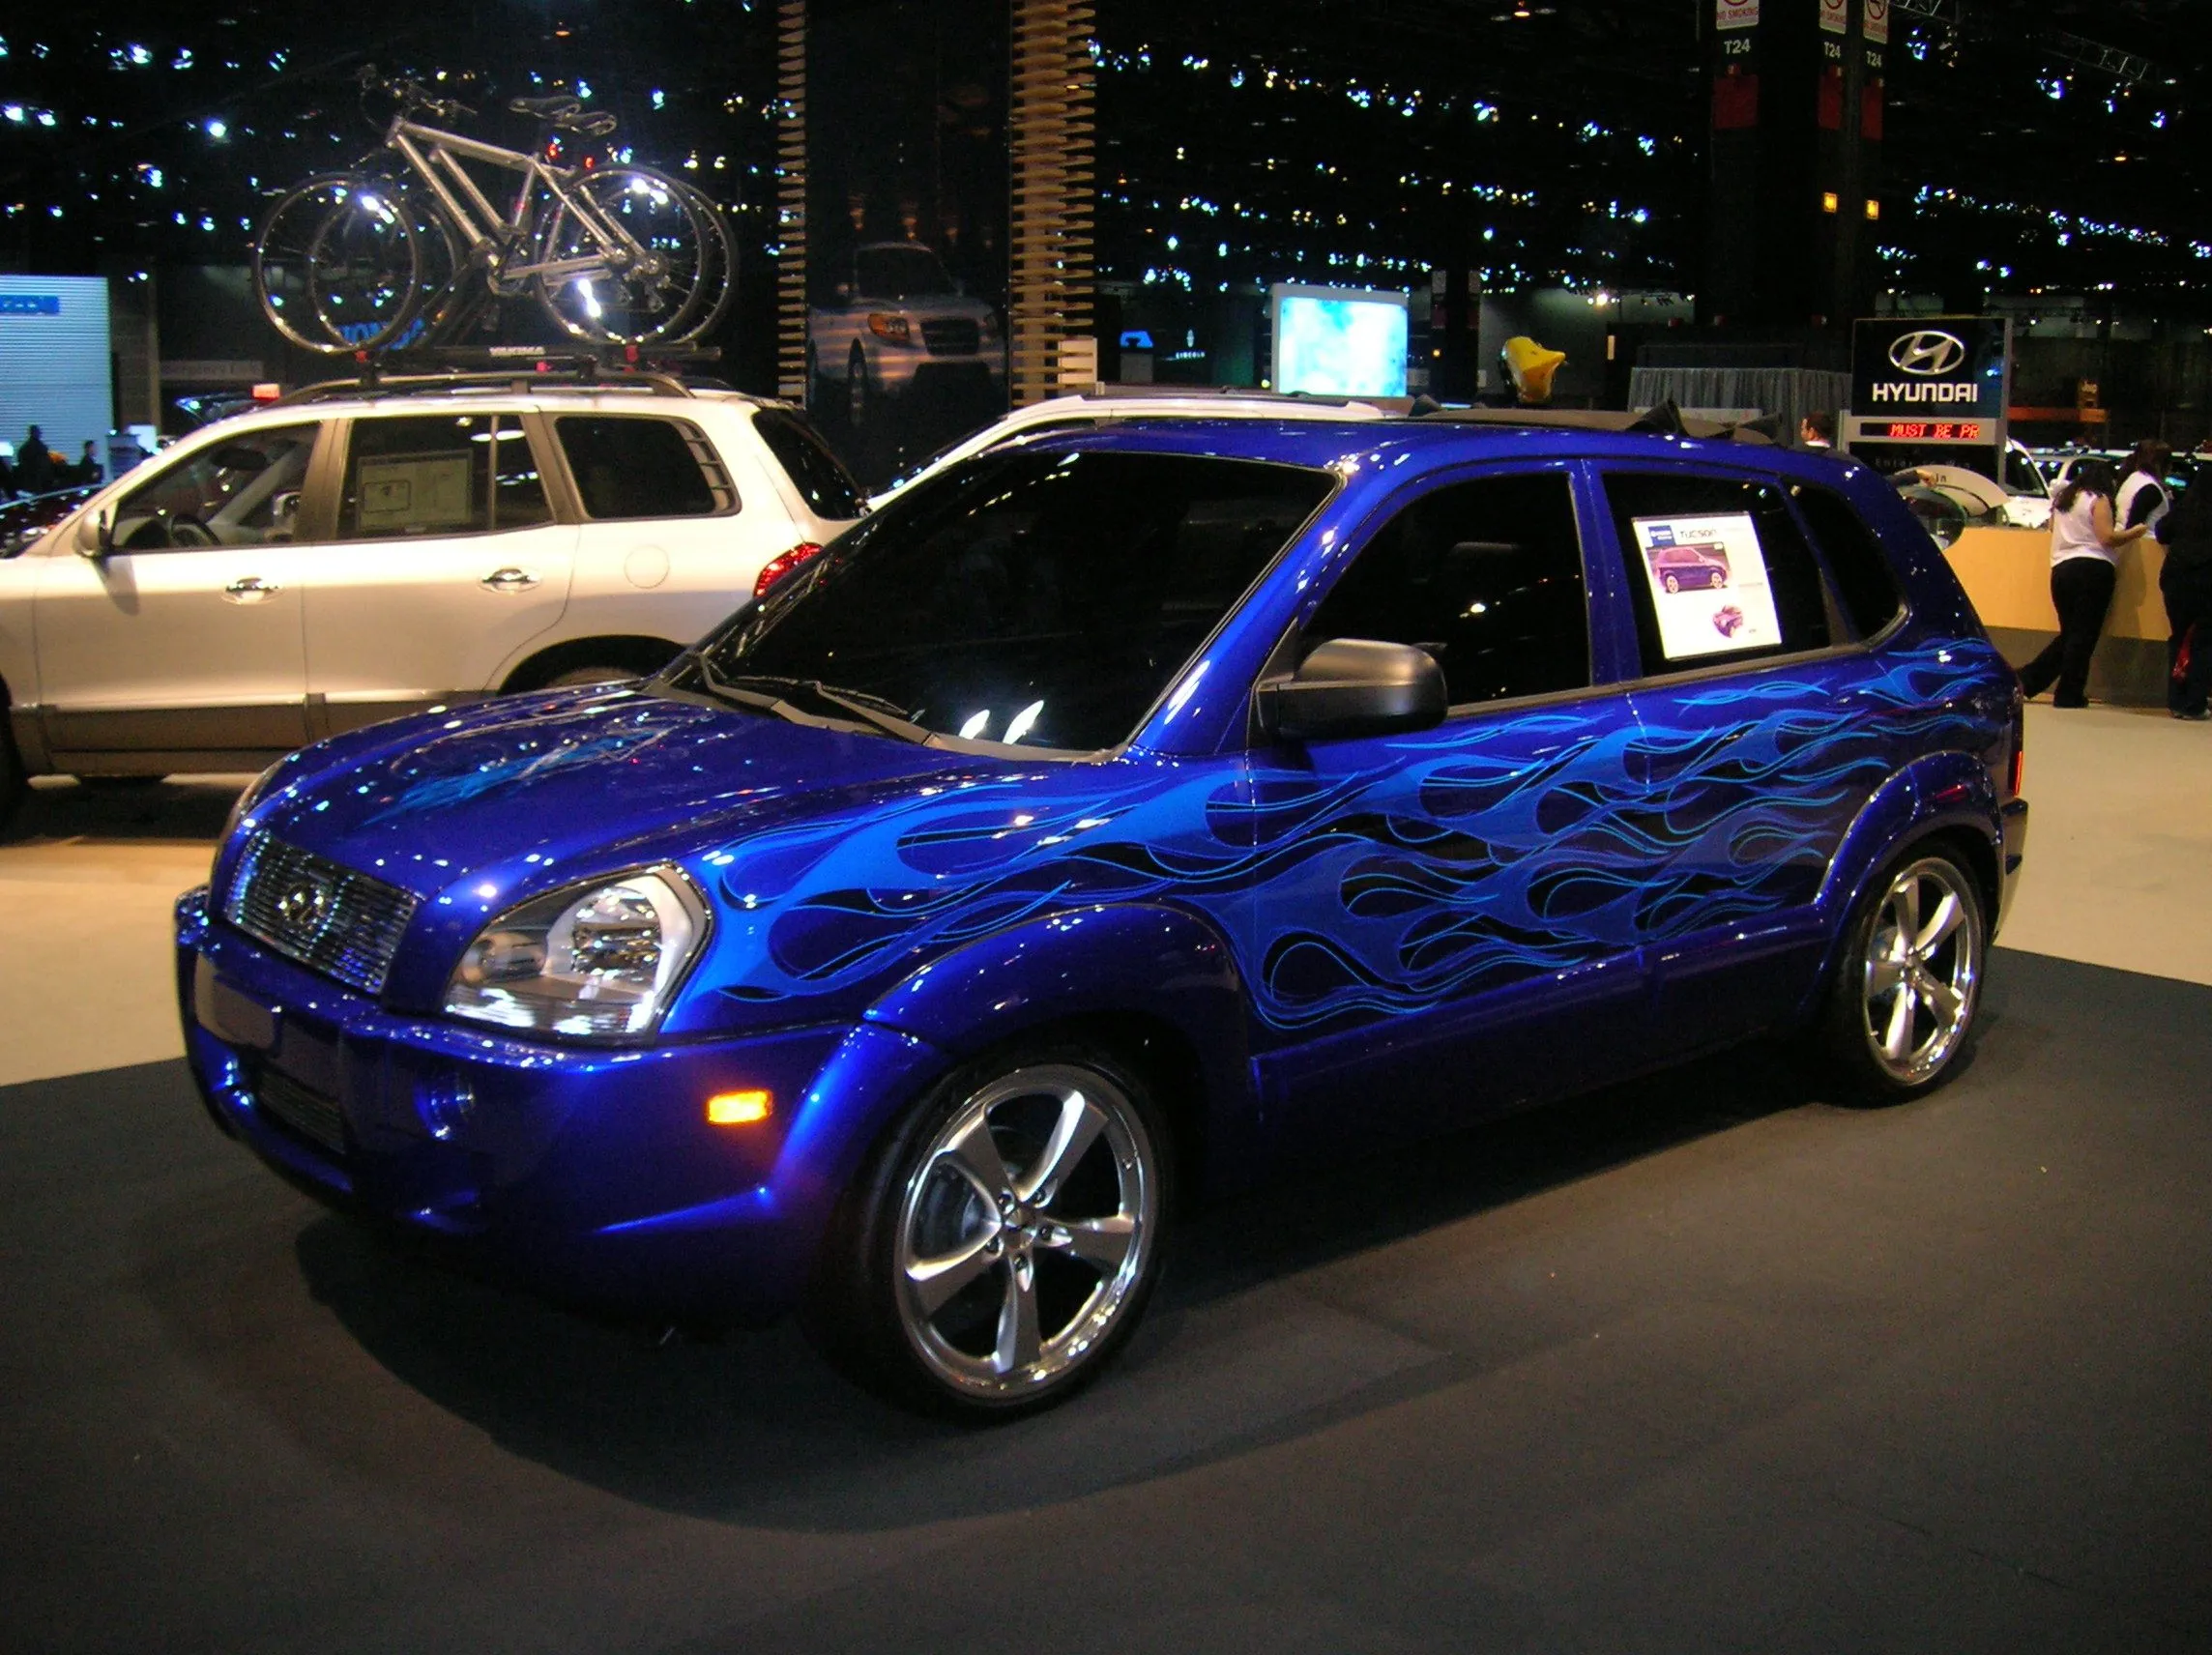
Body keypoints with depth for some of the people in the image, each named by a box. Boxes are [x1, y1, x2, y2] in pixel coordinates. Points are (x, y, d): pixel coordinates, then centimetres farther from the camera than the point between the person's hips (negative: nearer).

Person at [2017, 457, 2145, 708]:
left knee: (2068, 634, 16)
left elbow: (2053, 528, 29)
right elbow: (2108, 538, -12)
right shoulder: (2098, 500, -4)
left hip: (2060, 569, 7)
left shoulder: (2063, 499, 16)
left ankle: (2026, 680, 7)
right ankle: (2069, 694, -2)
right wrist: (2136, 532, 1)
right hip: (2093, 568, -7)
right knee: (2084, 635, -2)